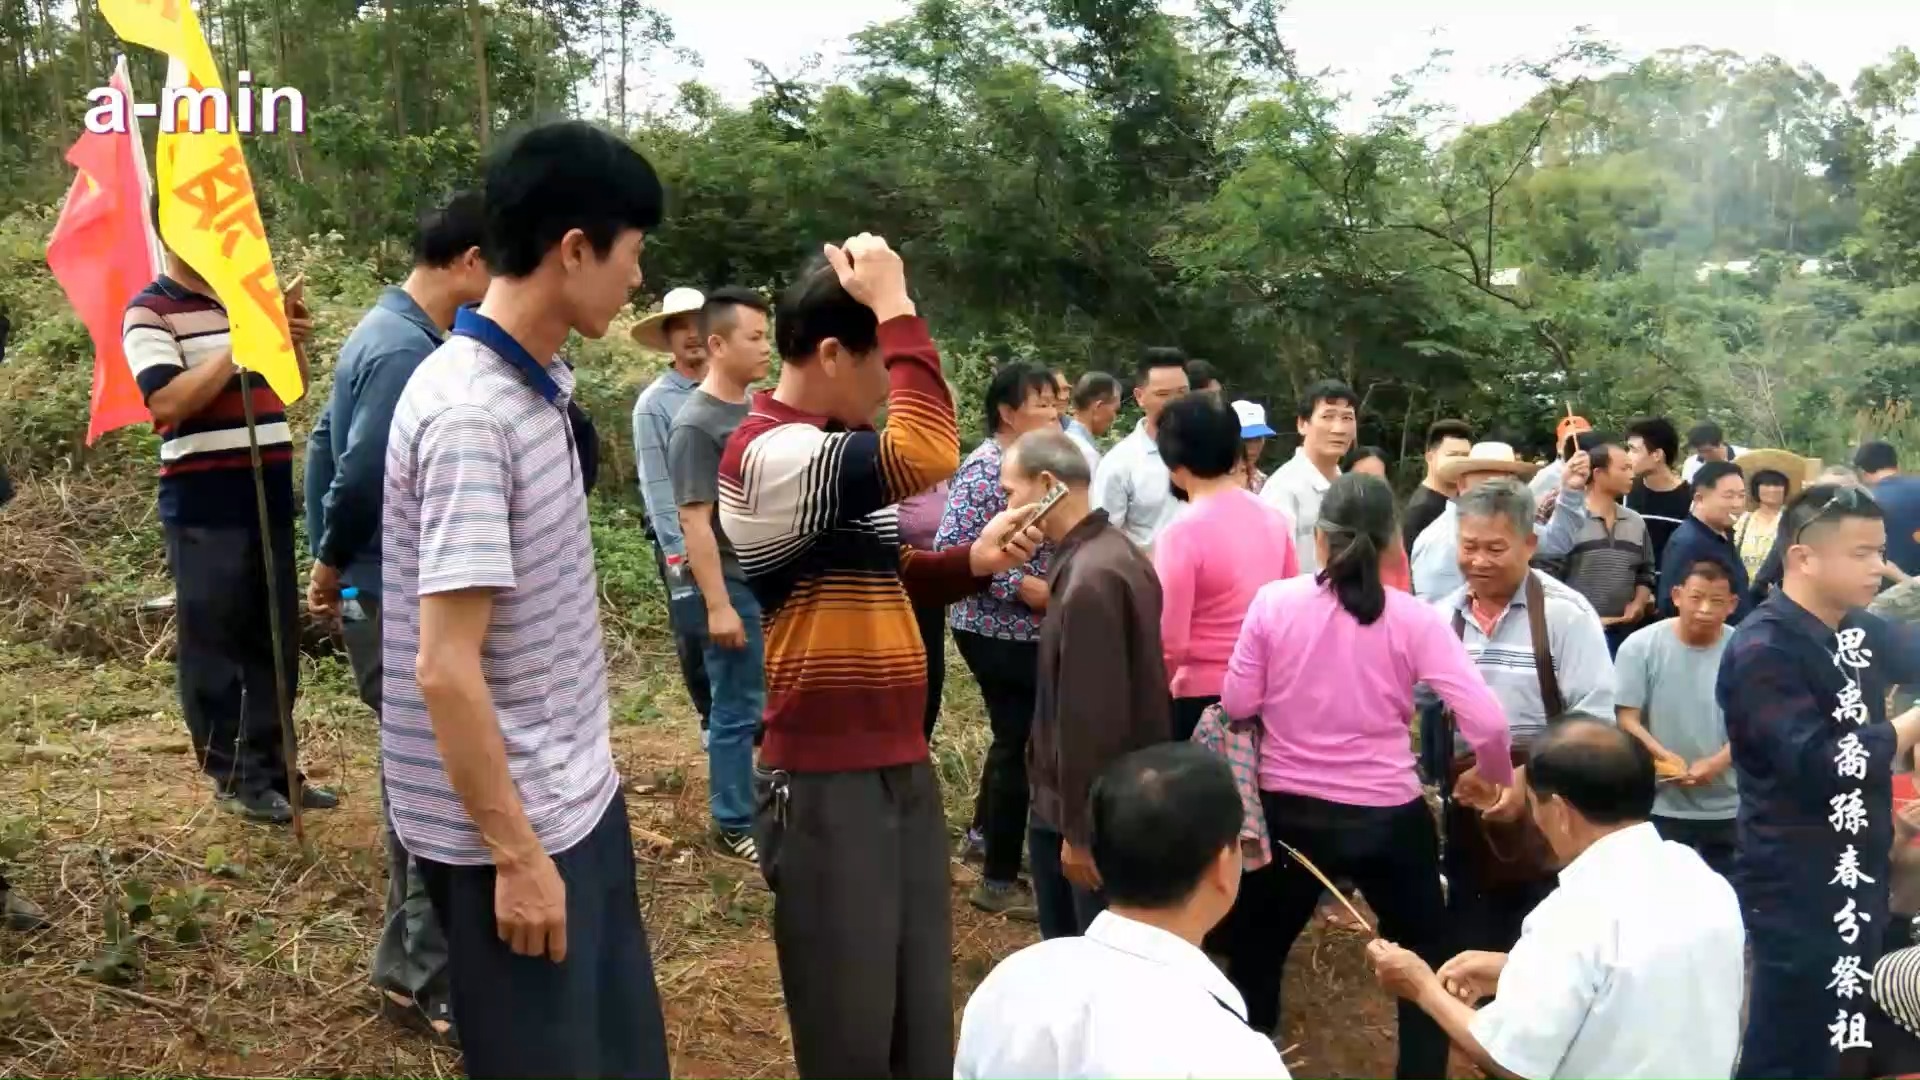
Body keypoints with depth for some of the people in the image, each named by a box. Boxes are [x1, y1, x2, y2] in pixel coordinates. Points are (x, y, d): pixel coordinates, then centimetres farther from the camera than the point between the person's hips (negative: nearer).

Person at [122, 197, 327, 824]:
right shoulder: (150, 312, -7)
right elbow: (167, 402, -19)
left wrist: (294, 341, -1)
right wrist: (239, 345, -19)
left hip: (268, 498, 7)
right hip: (204, 507, -6)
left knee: (275, 639, 10)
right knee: (214, 642, 2)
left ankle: (272, 767, 20)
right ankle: (234, 777, 12)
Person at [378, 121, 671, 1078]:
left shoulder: (536, 383, 4)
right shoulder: (469, 415, -23)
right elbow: (445, 670, -24)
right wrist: (516, 853, -19)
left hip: (576, 794, 8)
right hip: (512, 823, -8)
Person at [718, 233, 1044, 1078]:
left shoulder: (838, 443, 12)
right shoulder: (770, 452, -18)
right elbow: (928, 457, -33)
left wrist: (973, 562, 3)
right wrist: (896, 308, -22)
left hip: (902, 766, 9)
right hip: (824, 784, -9)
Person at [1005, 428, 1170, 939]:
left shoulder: (1091, 577, -24)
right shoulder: (1108, 552, 8)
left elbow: (1092, 714, -25)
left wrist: (1079, 829, -19)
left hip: (1097, 811, -9)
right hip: (1118, 799, 9)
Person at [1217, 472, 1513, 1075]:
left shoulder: (1273, 601, -10)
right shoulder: (1413, 618, -11)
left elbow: (1238, 705, -3)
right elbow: (1486, 722, -17)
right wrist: (1499, 783, 1)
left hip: (1289, 810, 1)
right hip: (1388, 816, -1)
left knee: (1253, 955, 23)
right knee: (1427, 962, 21)